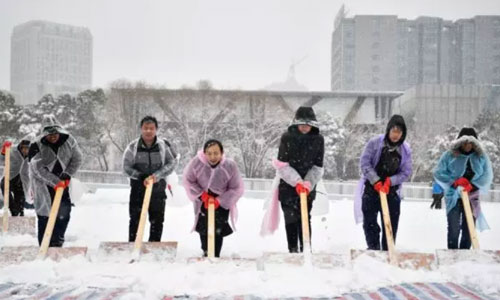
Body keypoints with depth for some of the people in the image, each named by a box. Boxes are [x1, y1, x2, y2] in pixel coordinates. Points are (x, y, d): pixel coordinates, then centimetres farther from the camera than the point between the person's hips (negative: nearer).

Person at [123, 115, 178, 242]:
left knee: (157, 220, 9)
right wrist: (142, 177, -17)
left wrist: (157, 175, -17)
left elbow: (172, 163, -5)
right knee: (135, 219, 2)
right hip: (138, 188, -1)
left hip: (158, 188, 1)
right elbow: (126, 167, -4)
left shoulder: (164, 145, -8)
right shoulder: (133, 146, -9)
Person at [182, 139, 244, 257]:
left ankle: (215, 256, 5)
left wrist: (218, 201, -22)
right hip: (202, 202, 1)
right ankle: (206, 253, 30)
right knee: (203, 229, 7)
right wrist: (202, 195, -18)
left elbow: (237, 189, -14)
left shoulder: (230, 165, -24)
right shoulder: (196, 162, -25)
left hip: (222, 203, -1)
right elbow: (187, 181, -9)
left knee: (218, 230, -9)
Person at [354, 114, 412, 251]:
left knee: (391, 224, 5)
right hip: (371, 188, -2)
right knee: (370, 221, 0)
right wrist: (376, 181, -18)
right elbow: (364, 163, -9)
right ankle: (373, 247, 10)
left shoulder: (406, 150, -1)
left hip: (392, 191, 2)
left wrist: (390, 181, -18)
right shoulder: (375, 143, -7)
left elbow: (406, 172, -1)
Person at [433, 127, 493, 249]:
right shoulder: (449, 155, -4)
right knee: (454, 229, -4)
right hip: (454, 197, -2)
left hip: (472, 198, 2)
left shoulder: (481, 156, 1)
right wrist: (454, 182, -16)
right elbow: (439, 173, -3)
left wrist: (473, 186, -17)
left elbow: (487, 175, -2)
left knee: (469, 229, 8)